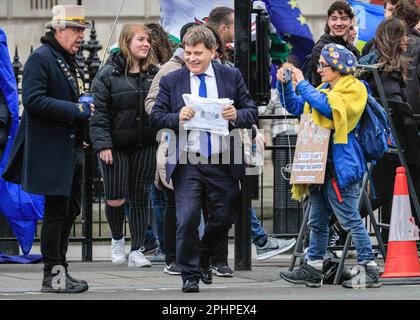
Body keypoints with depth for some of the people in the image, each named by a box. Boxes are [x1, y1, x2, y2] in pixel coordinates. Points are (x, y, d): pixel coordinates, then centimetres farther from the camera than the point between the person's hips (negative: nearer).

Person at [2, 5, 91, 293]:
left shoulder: (71, 61, 18)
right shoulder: (41, 58, -11)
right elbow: (33, 101, -22)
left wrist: (85, 109, 9)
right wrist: (75, 110, -21)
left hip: (72, 148, 9)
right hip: (52, 149, -9)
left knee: (70, 211, 12)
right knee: (56, 212, -5)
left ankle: (60, 270, 21)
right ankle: (52, 275, 1)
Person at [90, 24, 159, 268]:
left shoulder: (154, 73, 6)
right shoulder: (109, 74, -4)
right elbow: (99, 112, -6)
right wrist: (102, 144, -13)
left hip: (145, 146, 3)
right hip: (116, 146, -3)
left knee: (140, 198, 3)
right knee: (116, 199, -3)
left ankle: (136, 251, 9)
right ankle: (118, 239, 24)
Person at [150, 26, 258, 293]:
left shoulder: (232, 77, 5)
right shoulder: (171, 81, 3)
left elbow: (252, 112, 5)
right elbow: (156, 118, 2)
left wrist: (237, 116, -17)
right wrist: (177, 117, -18)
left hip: (223, 163, 2)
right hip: (187, 163, -2)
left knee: (223, 218, 11)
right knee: (187, 220, -10)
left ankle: (203, 259, 37)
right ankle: (190, 275, 3)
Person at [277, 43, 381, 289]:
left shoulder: (353, 90, -8)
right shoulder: (325, 90, 18)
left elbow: (328, 107, -24)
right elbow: (296, 107, 23)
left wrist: (303, 84, -16)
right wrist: (285, 84, 8)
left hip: (340, 164, -9)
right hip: (321, 164, 9)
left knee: (350, 218, -9)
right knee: (318, 220, 12)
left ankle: (369, 270, -6)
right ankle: (313, 270, 19)